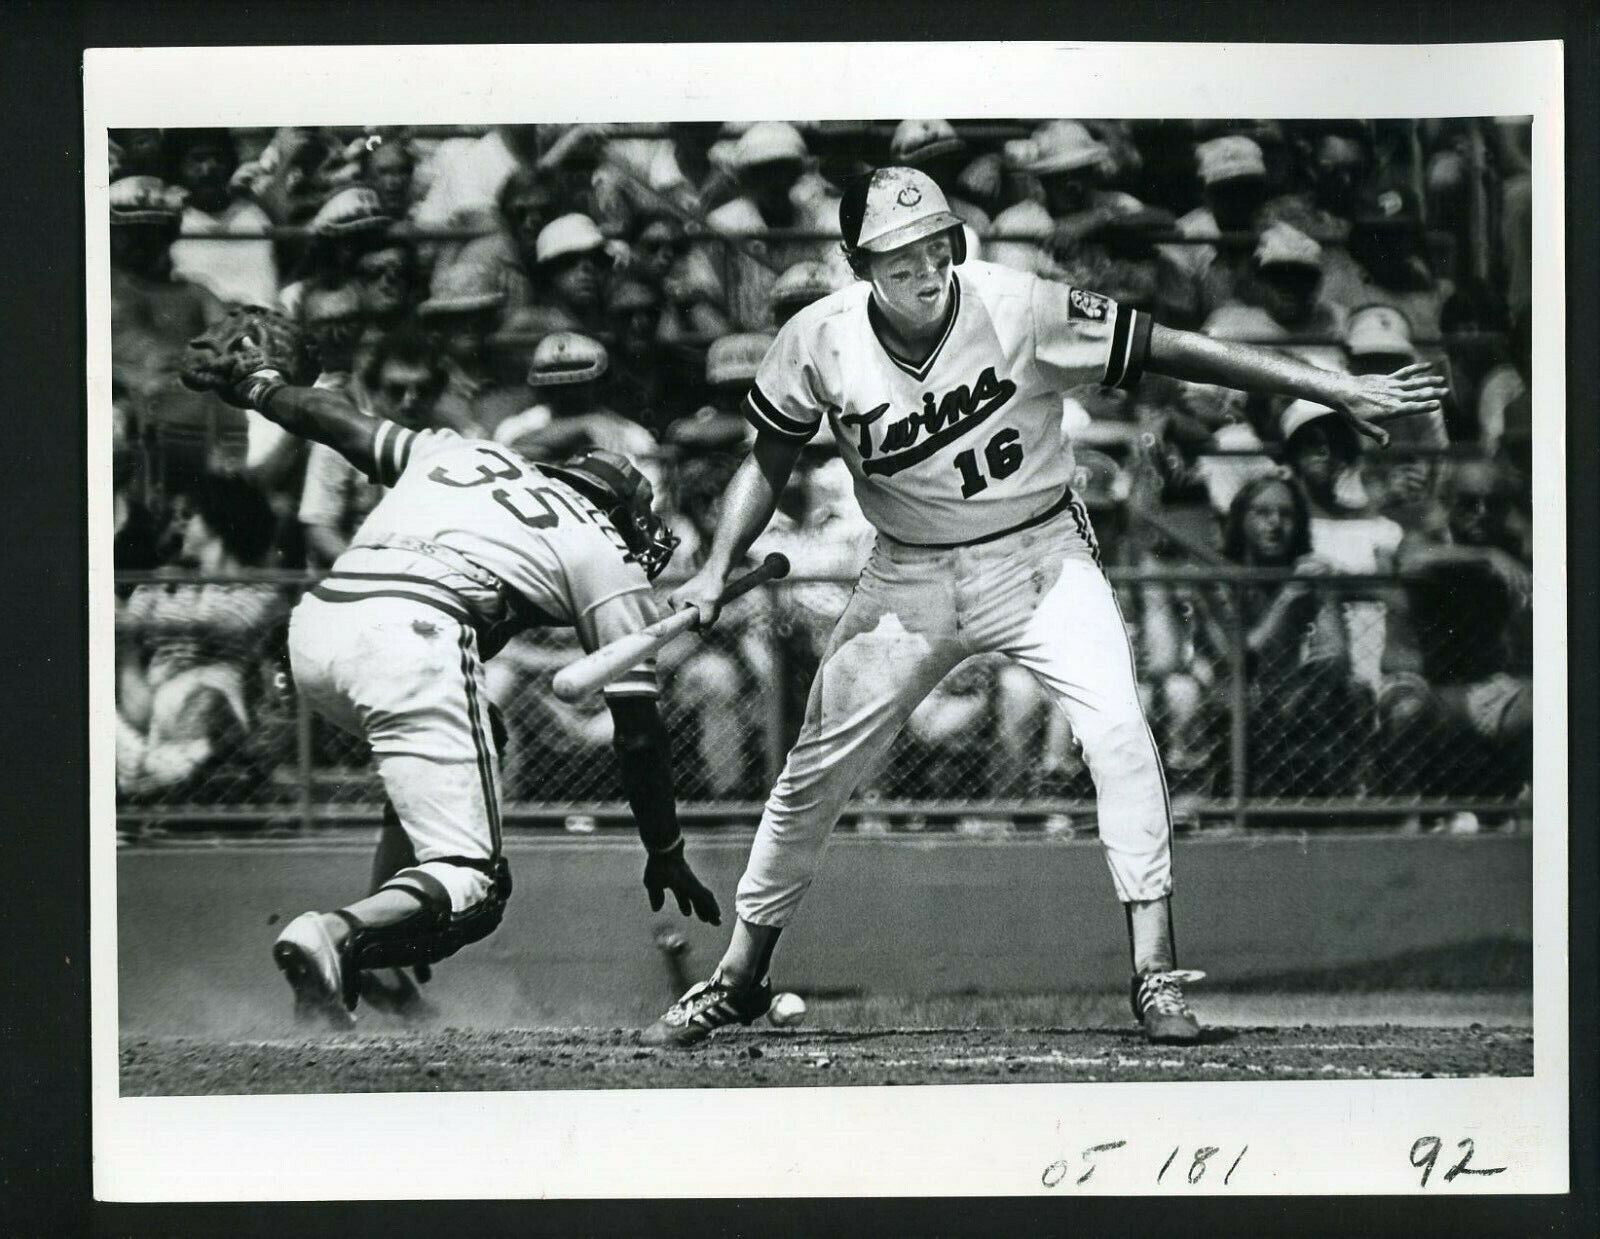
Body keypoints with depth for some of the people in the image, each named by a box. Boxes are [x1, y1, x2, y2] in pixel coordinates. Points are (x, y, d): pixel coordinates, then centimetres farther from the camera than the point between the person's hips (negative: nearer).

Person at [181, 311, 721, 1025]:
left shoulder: (455, 454, 31)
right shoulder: (609, 557, 19)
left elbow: (338, 422, 32)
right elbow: (638, 733, 17)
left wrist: (258, 385, 53)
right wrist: (666, 854, 28)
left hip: (314, 627, 7)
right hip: (413, 638, -7)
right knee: (470, 887, -7)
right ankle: (342, 936, -37)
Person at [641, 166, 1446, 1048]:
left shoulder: (1017, 309, -21)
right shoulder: (819, 343, -13)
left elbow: (1172, 351, -21)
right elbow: (768, 462, 4)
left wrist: (1337, 390, -24)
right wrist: (717, 569, -10)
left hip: (1039, 554, -2)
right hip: (910, 578, 2)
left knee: (1119, 731, -22)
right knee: (814, 771, 5)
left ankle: (1155, 974, -15)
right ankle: (737, 979, 22)